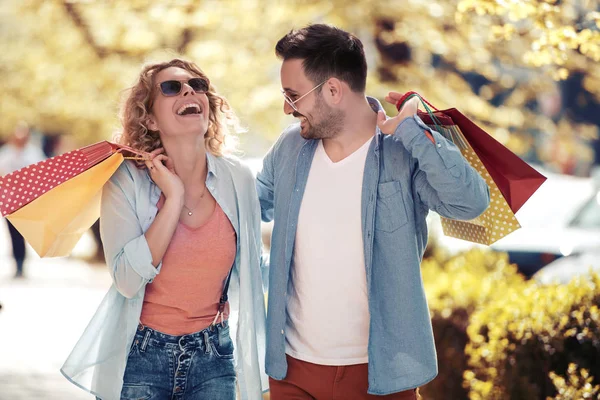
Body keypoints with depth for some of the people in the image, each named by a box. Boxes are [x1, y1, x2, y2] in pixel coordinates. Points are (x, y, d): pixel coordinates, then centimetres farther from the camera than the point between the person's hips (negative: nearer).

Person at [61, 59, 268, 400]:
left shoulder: (237, 178, -4)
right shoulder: (127, 180, -11)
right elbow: (127, 282, -21)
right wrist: (174, 199, -22)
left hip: (212, 358, 2)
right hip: (139, 357, -2)